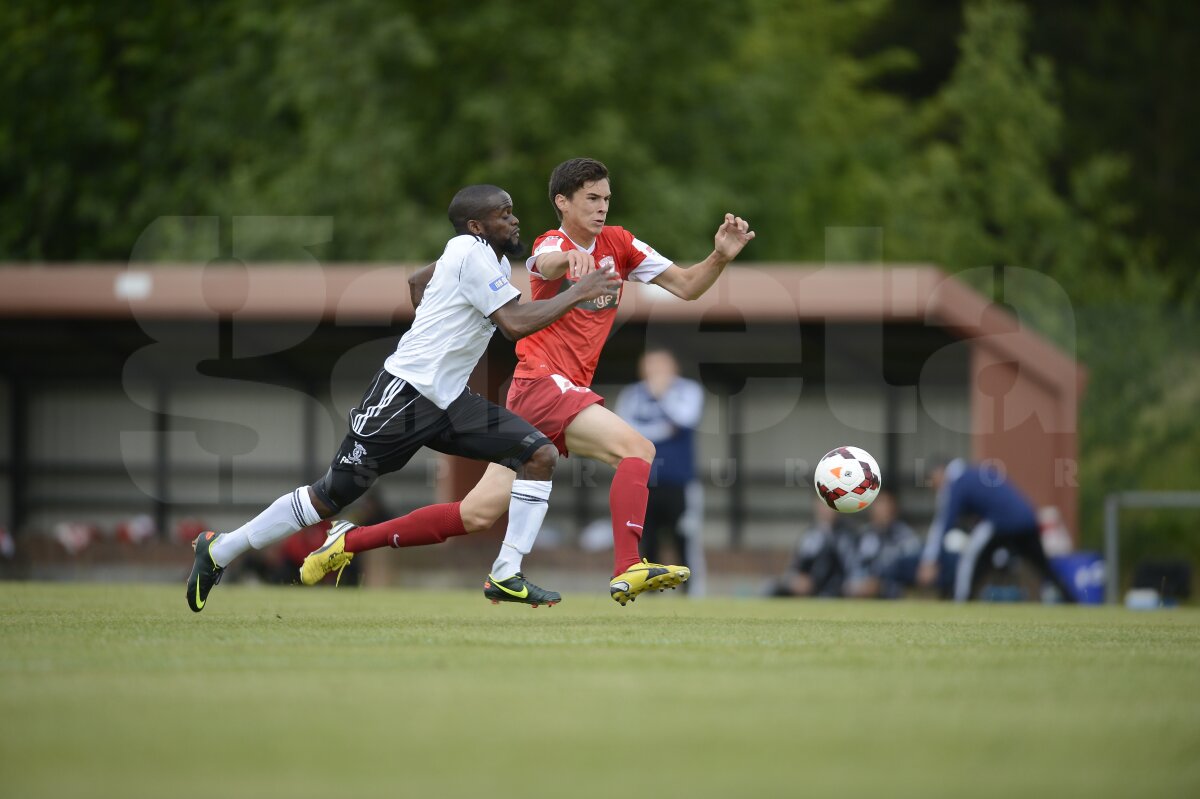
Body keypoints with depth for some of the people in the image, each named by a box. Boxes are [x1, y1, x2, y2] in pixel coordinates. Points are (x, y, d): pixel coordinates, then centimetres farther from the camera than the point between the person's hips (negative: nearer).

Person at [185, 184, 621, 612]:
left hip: (449, 401, 9)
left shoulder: (495, 261, 13)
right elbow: (516, 323, -21)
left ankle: (507, 576, -5)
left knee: (540, 455, -6)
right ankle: (219, 552, 10)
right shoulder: (470, 252, -14)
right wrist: (577, 294, -12)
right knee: (332, 495, -4)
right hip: (404, 394, -9)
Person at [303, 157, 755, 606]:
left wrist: (720, 257, -9)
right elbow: (546, 265, -33)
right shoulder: (552, 244, -7)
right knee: (637, 449, -25)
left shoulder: (617, 244, 12)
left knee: (478, 514, 4)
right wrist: (567, 257, -57)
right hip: (541, 382, -7)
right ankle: (628, 570, -38)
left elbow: (686, 287, 11)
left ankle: (350, 541, 10)